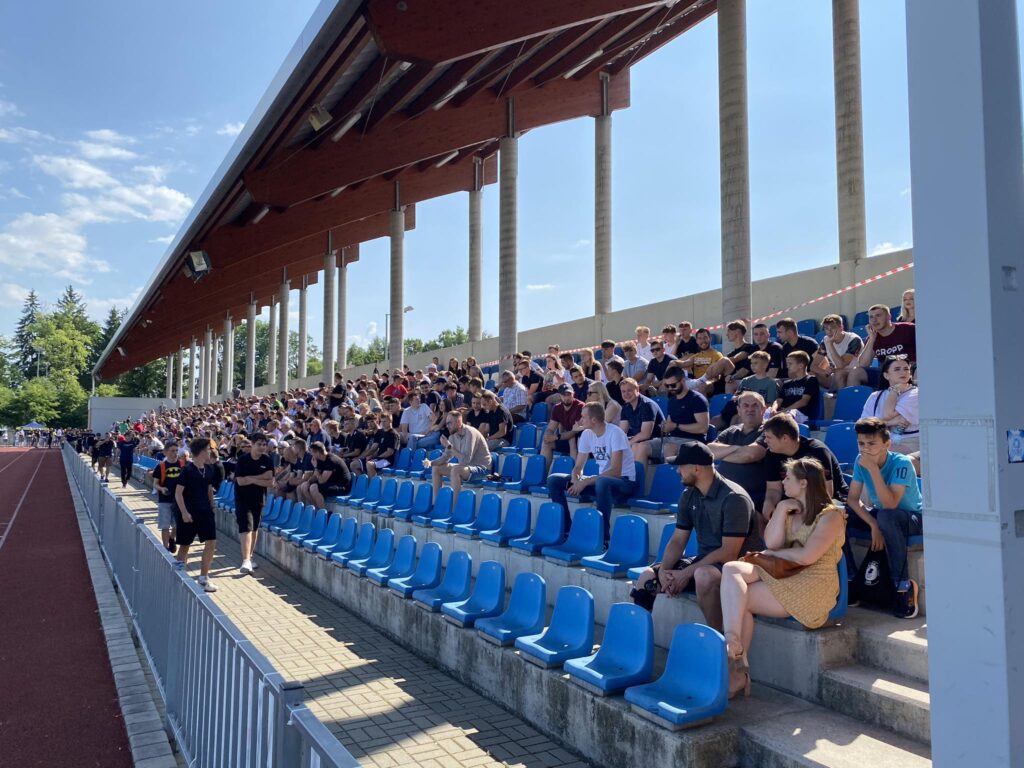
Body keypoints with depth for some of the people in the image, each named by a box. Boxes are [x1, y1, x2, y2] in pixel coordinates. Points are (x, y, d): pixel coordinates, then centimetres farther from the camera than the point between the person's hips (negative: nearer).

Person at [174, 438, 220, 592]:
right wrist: (184, 512, -18)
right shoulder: (188, 470, -14)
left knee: (211, 542, -5)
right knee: (185, 545, 10)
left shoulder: (209, 469, 5)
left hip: (205, 511, 5)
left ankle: (203, 577, 4)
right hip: (188, 513, -5)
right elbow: (178, 493, -13)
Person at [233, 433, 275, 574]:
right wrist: (261, 478, -15)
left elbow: (271, 483, -9)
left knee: (254, 528, 14)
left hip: (258, 499, 4)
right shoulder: (242, 460, -9)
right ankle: (246, 561, -18)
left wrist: (252, 479, -15)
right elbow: (240, 481, -18)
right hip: (242, 499, -3)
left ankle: (250, 556, 29)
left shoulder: (268, 461, -3)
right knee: (246, 528, -13)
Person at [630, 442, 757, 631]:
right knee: (648, 576, -3)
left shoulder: (734, 498, -20)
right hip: (703, 561, 7)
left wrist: (687, 573, -22)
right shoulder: (688, 495, 3)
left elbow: (729, 553, -23)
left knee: (703, 575, -38)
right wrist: (663, 570, -13)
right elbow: (677, 540, 5)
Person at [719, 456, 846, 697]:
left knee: (736, 600, -21)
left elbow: (806, 556, -17)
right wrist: (781, 511, 0)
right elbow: (771, 543, 8)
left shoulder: (831, 515, -5)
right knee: (731, 569, -21)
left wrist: (774, 553, -2)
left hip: (812, 586, -7)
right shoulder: (793, 511, 20)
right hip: (785, 576, 8)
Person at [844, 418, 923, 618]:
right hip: (878, 514, 6)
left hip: (912, 519, -5)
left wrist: (873, 469, -39)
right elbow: (853, 499, -9)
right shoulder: (860, 461, -9)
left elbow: (890, 504, -36)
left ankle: (903, 585, -24)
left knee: (886, 516, -40)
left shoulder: (902, 463, -25)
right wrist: (873, 525, -23)